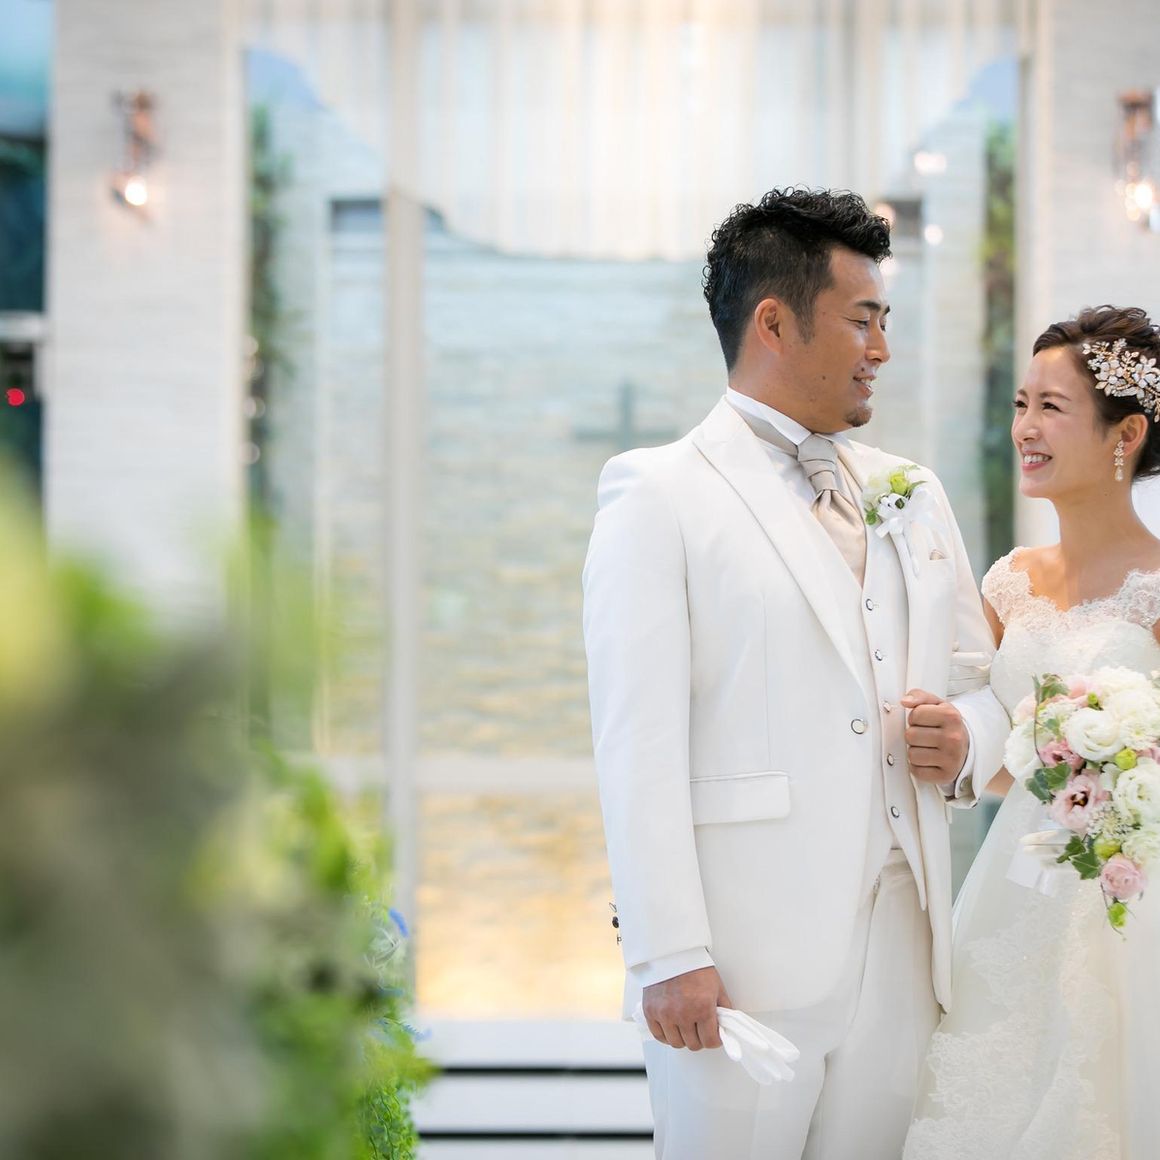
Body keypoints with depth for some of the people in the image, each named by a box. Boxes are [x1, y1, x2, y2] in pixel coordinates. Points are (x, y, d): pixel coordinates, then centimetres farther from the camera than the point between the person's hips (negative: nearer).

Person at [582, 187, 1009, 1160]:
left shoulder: (912, 495, 16)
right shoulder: (660, 496, -3)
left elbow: (982, 675, 22)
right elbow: (639, 746, -10)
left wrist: (966, 738, -1)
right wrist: (669, 955, -16)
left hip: (902, 949, 6)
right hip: (745, 959, -5)